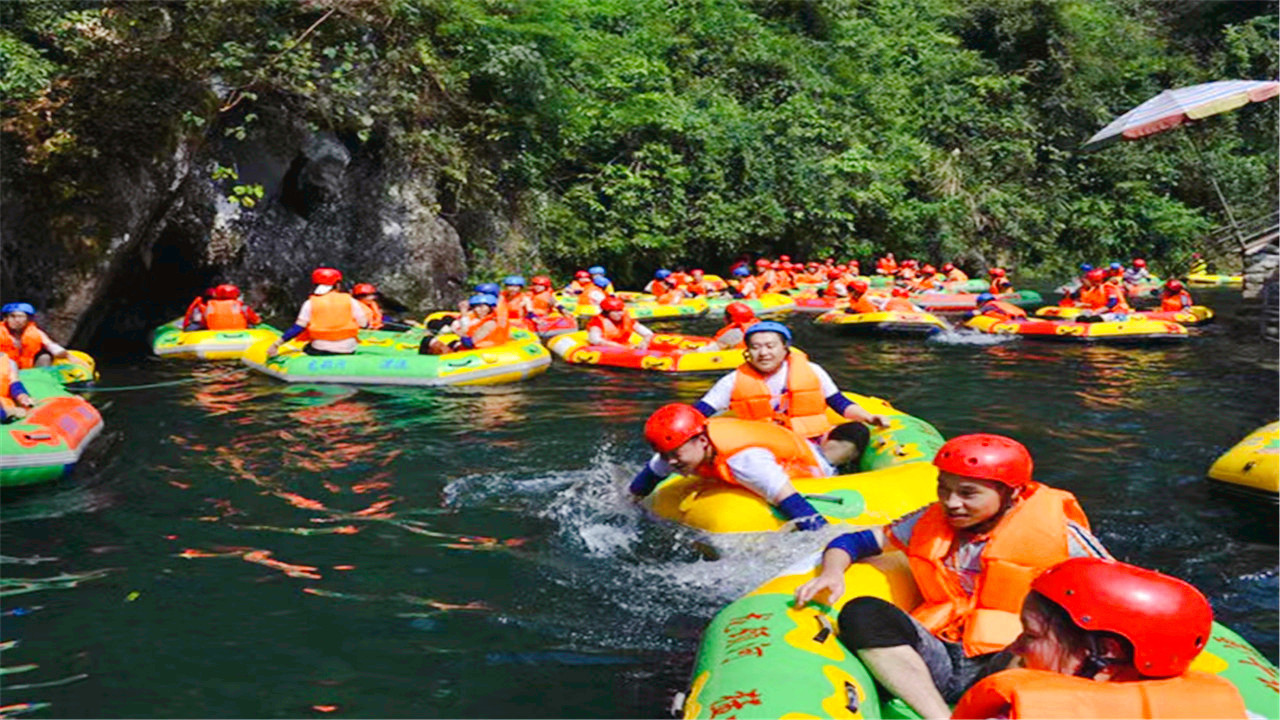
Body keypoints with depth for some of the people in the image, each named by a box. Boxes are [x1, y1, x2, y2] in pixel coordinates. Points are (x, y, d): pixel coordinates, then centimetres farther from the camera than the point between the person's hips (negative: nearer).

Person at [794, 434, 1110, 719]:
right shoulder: (931, 522, 10)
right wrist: (832, 572, -10)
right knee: (862, 613, -23)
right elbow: (852, 542, 14)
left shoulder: (1053, 530, 0)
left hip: (1008, 662, -4)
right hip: (939, 660, 4)